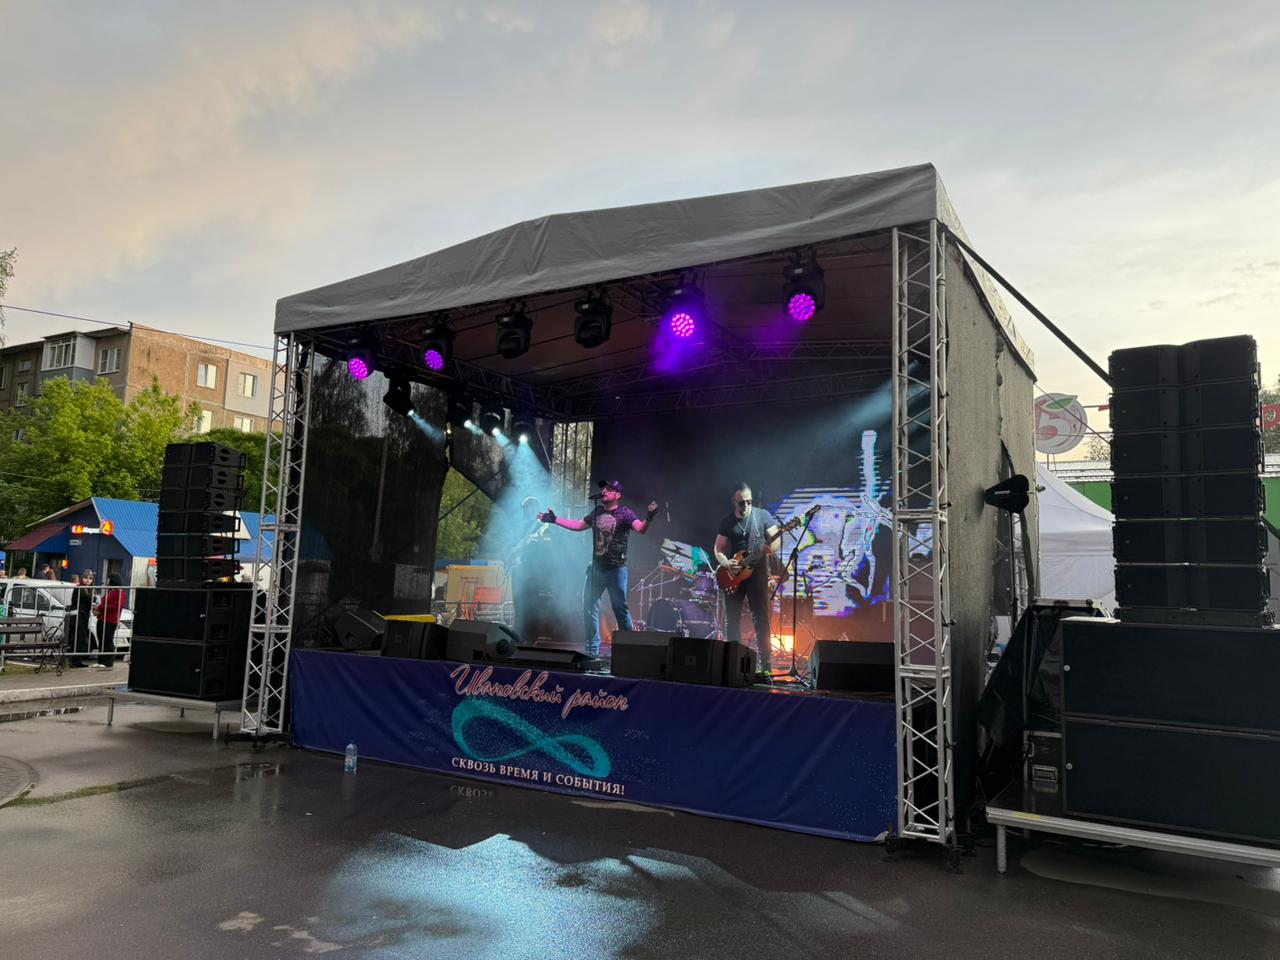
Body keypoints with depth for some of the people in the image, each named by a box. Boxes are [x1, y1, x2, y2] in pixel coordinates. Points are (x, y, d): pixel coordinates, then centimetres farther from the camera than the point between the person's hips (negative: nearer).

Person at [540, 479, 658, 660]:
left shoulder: (625, 513, -8)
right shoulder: (598, 512, 11)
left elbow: (640, 528, -24)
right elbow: (578, 525, 22)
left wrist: (649, 518, -45)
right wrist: (554, 520, 21)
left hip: (616, 570, -6)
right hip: (596, 568, 7)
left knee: (620, 609, -2)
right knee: (589, 608, 7)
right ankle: (592, 650, 18)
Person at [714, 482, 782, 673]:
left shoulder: (762, 515, 0)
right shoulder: (727, 522, 7)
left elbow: (776, 540, -2)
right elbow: (718, 550, 8)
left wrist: (770, 548, -25)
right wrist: (726, 563, -12)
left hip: (757, 574, -3)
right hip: (734, 576, 3)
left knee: (761, 620, -6)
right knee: (732, 619, 5)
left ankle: (764, 665, -2)